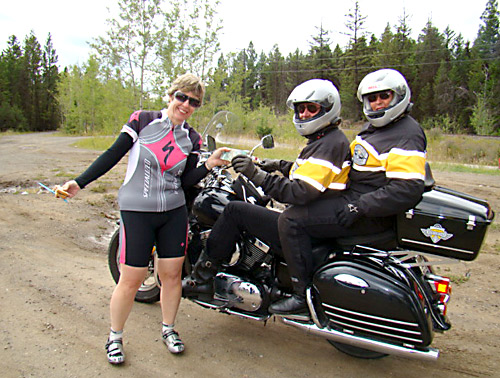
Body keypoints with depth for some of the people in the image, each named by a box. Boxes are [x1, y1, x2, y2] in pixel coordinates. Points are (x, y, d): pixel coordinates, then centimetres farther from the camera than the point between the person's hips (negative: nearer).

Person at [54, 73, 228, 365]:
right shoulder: (143, 120, -5)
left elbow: (185, 182, 4)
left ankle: (168, 329, 34)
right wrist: (79, 183, -7)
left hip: (174, 213, 4)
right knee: (131, 280, 2)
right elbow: (113, 155, -3)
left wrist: (209, 165, -9)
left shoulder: (192, 139, 5)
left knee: (172, 274, 10)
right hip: (137, 212, -3)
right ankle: (115, 336, 27)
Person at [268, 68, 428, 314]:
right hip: (353, 197, 11)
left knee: (292, 219, -20)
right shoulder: (373, 126, 17)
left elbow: (408, 190, -26)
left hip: (372, 215, -11)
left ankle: (304, 292, -11)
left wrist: (358, 207, -26)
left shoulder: (407, 134, -15)